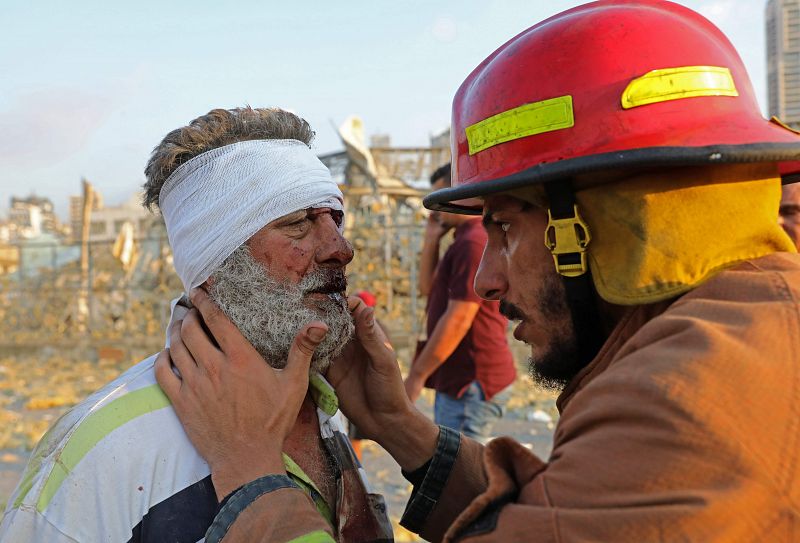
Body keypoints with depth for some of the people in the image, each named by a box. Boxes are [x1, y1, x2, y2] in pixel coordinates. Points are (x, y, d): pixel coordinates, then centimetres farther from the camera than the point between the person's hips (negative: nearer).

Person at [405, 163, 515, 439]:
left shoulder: (474, 243, -18)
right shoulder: (468, 239, 17)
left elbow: (458, 318, -22)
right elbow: (428, 288, 23)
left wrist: (418, 374, -17)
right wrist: (431, 240, 12)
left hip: (471, 384, -11)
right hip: (462, 379, 11)